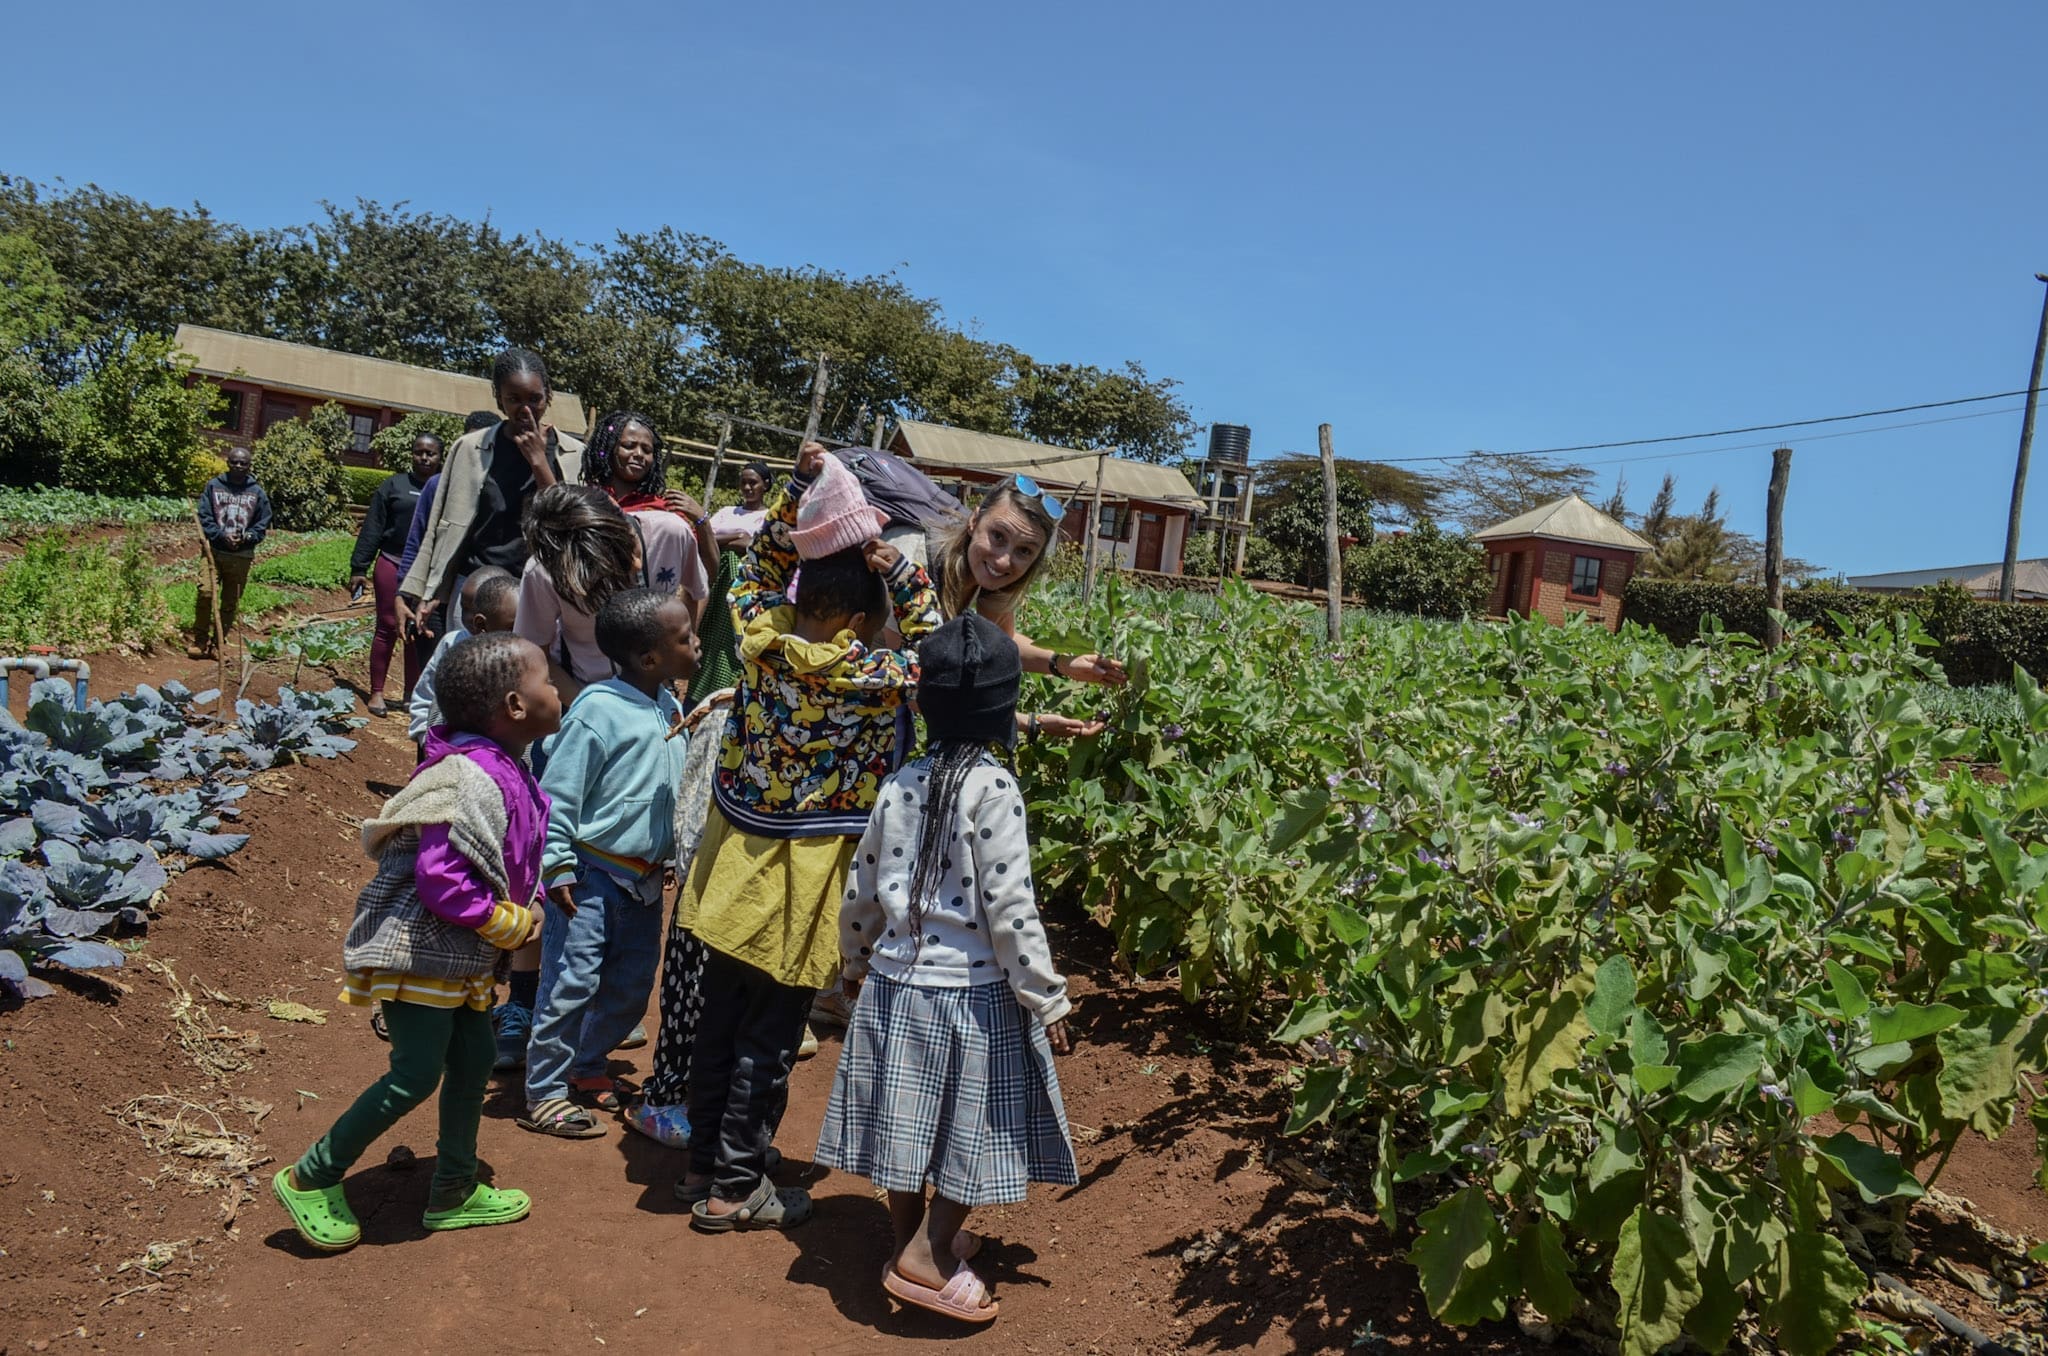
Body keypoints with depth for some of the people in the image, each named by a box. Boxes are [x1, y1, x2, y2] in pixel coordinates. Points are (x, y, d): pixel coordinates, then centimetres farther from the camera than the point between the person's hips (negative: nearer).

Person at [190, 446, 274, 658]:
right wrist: (222, 536, -13)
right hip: (214, 550, -1)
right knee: (205, 591, -17)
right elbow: (204, 517, 1)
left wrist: (247, 537, -10)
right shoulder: (213, 486, 4)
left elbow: (263, 524, 8)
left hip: (242, 556, 1)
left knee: (231, 603, 6)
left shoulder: (257, 492, 5)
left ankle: (217, 643, 18)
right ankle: (199, 640, -3)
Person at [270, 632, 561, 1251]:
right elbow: (440, 878, -31)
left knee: (473, 1061, 15)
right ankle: (312, 1178, 15)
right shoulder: (474, 782, -26)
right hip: (418, 950, -10)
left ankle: (455, 1192, 29)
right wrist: (512, 924, -19)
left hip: (459, 956, 10)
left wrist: (526, 907, 5)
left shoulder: (504, 771, 6)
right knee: (416, 1074, -4)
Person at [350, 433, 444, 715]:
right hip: (392, 565, 0)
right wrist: (359, 568, -2)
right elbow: (372, 529, 3)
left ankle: (412, 693, 17)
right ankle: (376, 692, 11)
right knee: (387, 628, 4)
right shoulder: (393, 485, 5)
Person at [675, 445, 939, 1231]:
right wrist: (900, 572, -10)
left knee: (721, 1019, 17)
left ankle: (705, 1160, 32)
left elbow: (763, 564, 12)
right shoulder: (865, 678, -20)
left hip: (738, 860, 6)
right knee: (769, 1040, 7)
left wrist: (801, 486, 5)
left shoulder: (762, 638, -6)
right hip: (799, 878, -6)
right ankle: (734, 1188, 18)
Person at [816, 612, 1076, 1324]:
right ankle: (925, 1257, 15)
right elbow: (1009, 910, -19)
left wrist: (859, 960, 26)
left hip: (896, 984, 6)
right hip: (970, 994, -6)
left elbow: (861, 893, 9)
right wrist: (1046, 1000, -10)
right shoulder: (994, 789, -17)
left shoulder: (901, 784, 1)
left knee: (911, 1122, 19)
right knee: (969, 1129, 10)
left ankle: (912, 1236, 36)